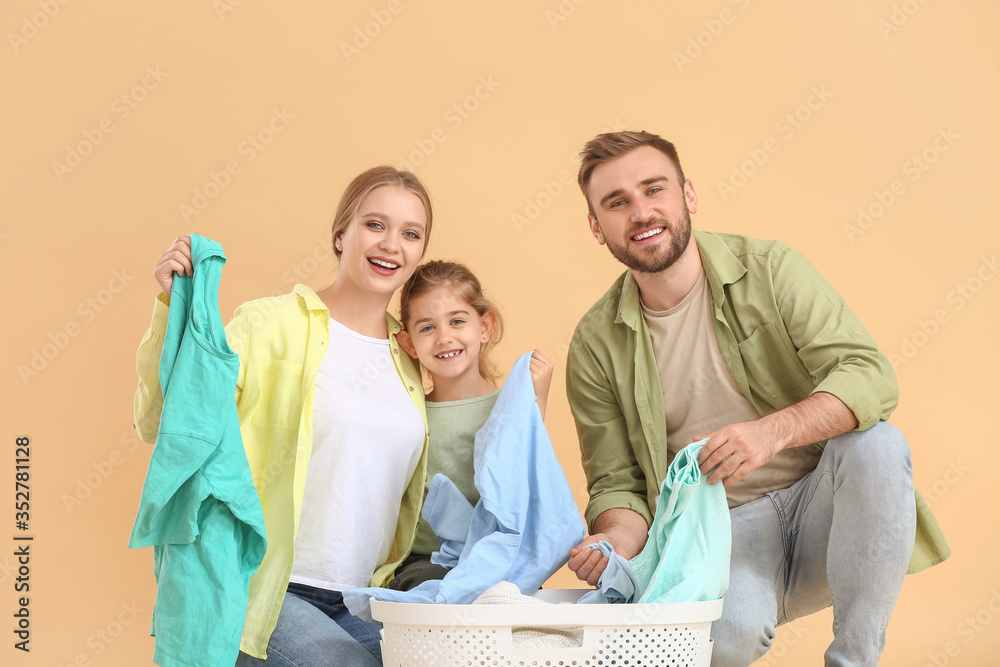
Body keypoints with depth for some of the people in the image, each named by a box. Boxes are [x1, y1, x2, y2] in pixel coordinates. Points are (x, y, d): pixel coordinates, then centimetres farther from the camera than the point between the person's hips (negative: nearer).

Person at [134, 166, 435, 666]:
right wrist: (173, 307, -21)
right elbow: (161, 425, -13)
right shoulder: (273, 324, -5)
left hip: (358, 605, 5)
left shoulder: (409, 359, 13)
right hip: (266, 596, -5)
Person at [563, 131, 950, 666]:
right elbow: (617, 483, 4)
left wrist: (773, 431, -33)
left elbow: (870, 376, -15)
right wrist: (619, 540, -20)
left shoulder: (770, 270, -4)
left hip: (820, 502, 2)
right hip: (718, 529, -2)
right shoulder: (596, 346, 0)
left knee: (876, 443, -32)